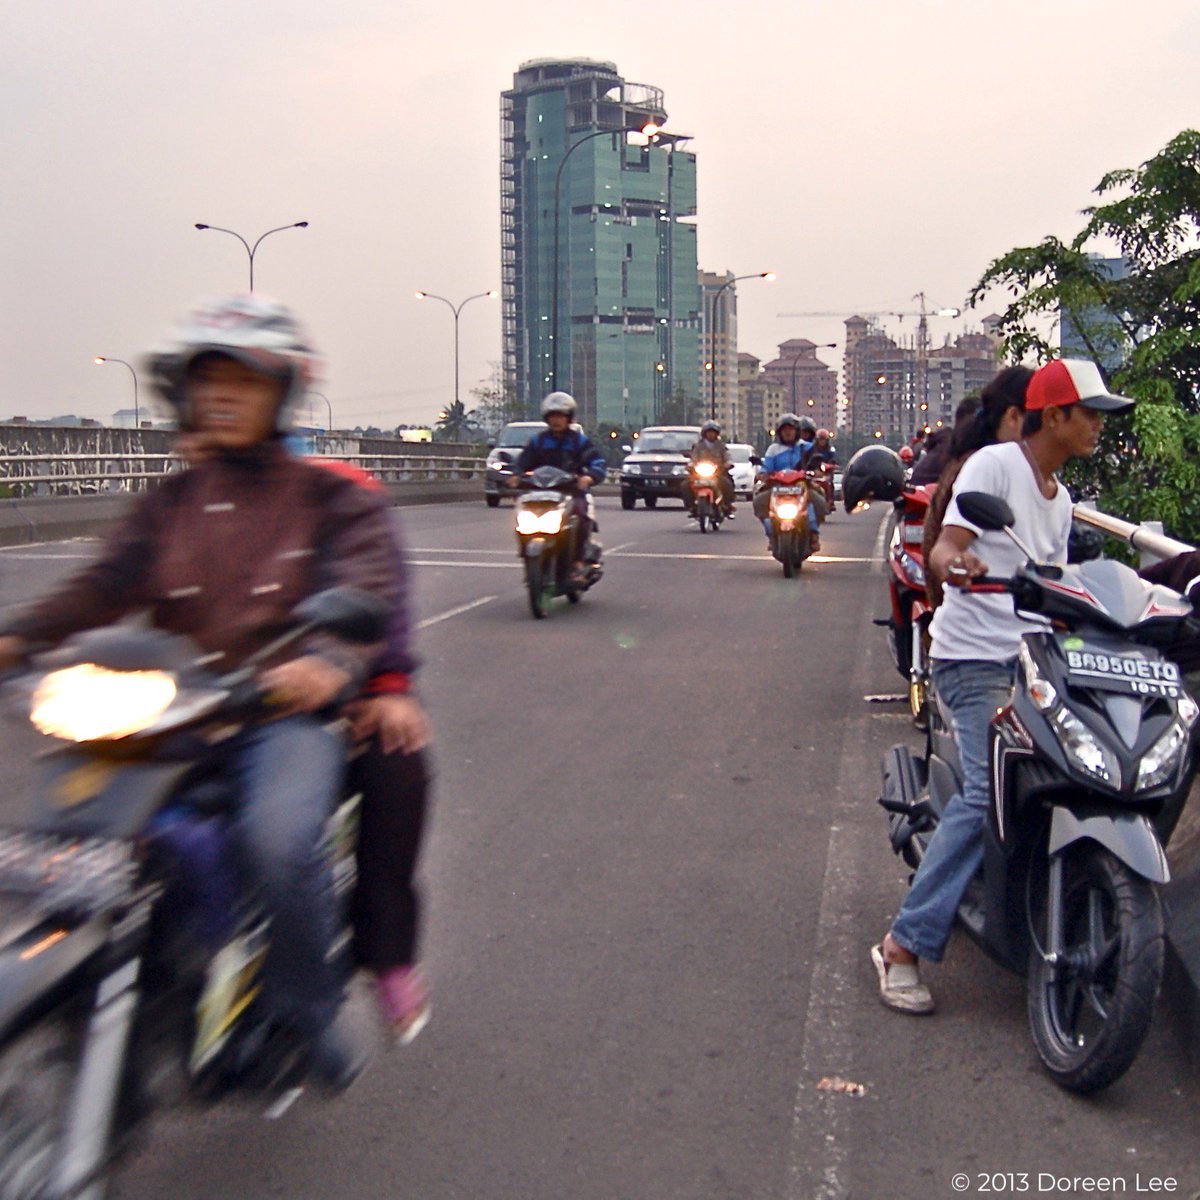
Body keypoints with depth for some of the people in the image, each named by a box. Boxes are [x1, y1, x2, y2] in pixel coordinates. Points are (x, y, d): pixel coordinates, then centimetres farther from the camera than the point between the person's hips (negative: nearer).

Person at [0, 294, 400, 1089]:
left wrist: (330, 663, -35)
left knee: (282, 839, -31)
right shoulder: (169, 505, 18)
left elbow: (369, 596, -12)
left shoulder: (332, 500, 6)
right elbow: (107, 586, 2)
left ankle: (309, 1010, -6)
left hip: (290, 710, -4)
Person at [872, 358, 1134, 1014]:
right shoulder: (994, 463, -6)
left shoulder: (1061, 499, 21)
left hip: (1030, 659, 9)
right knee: (989, 796, -21)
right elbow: (944, 549, -17)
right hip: (975, 658, -9)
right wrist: (953, 564, -39)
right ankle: (905, 944, -16)